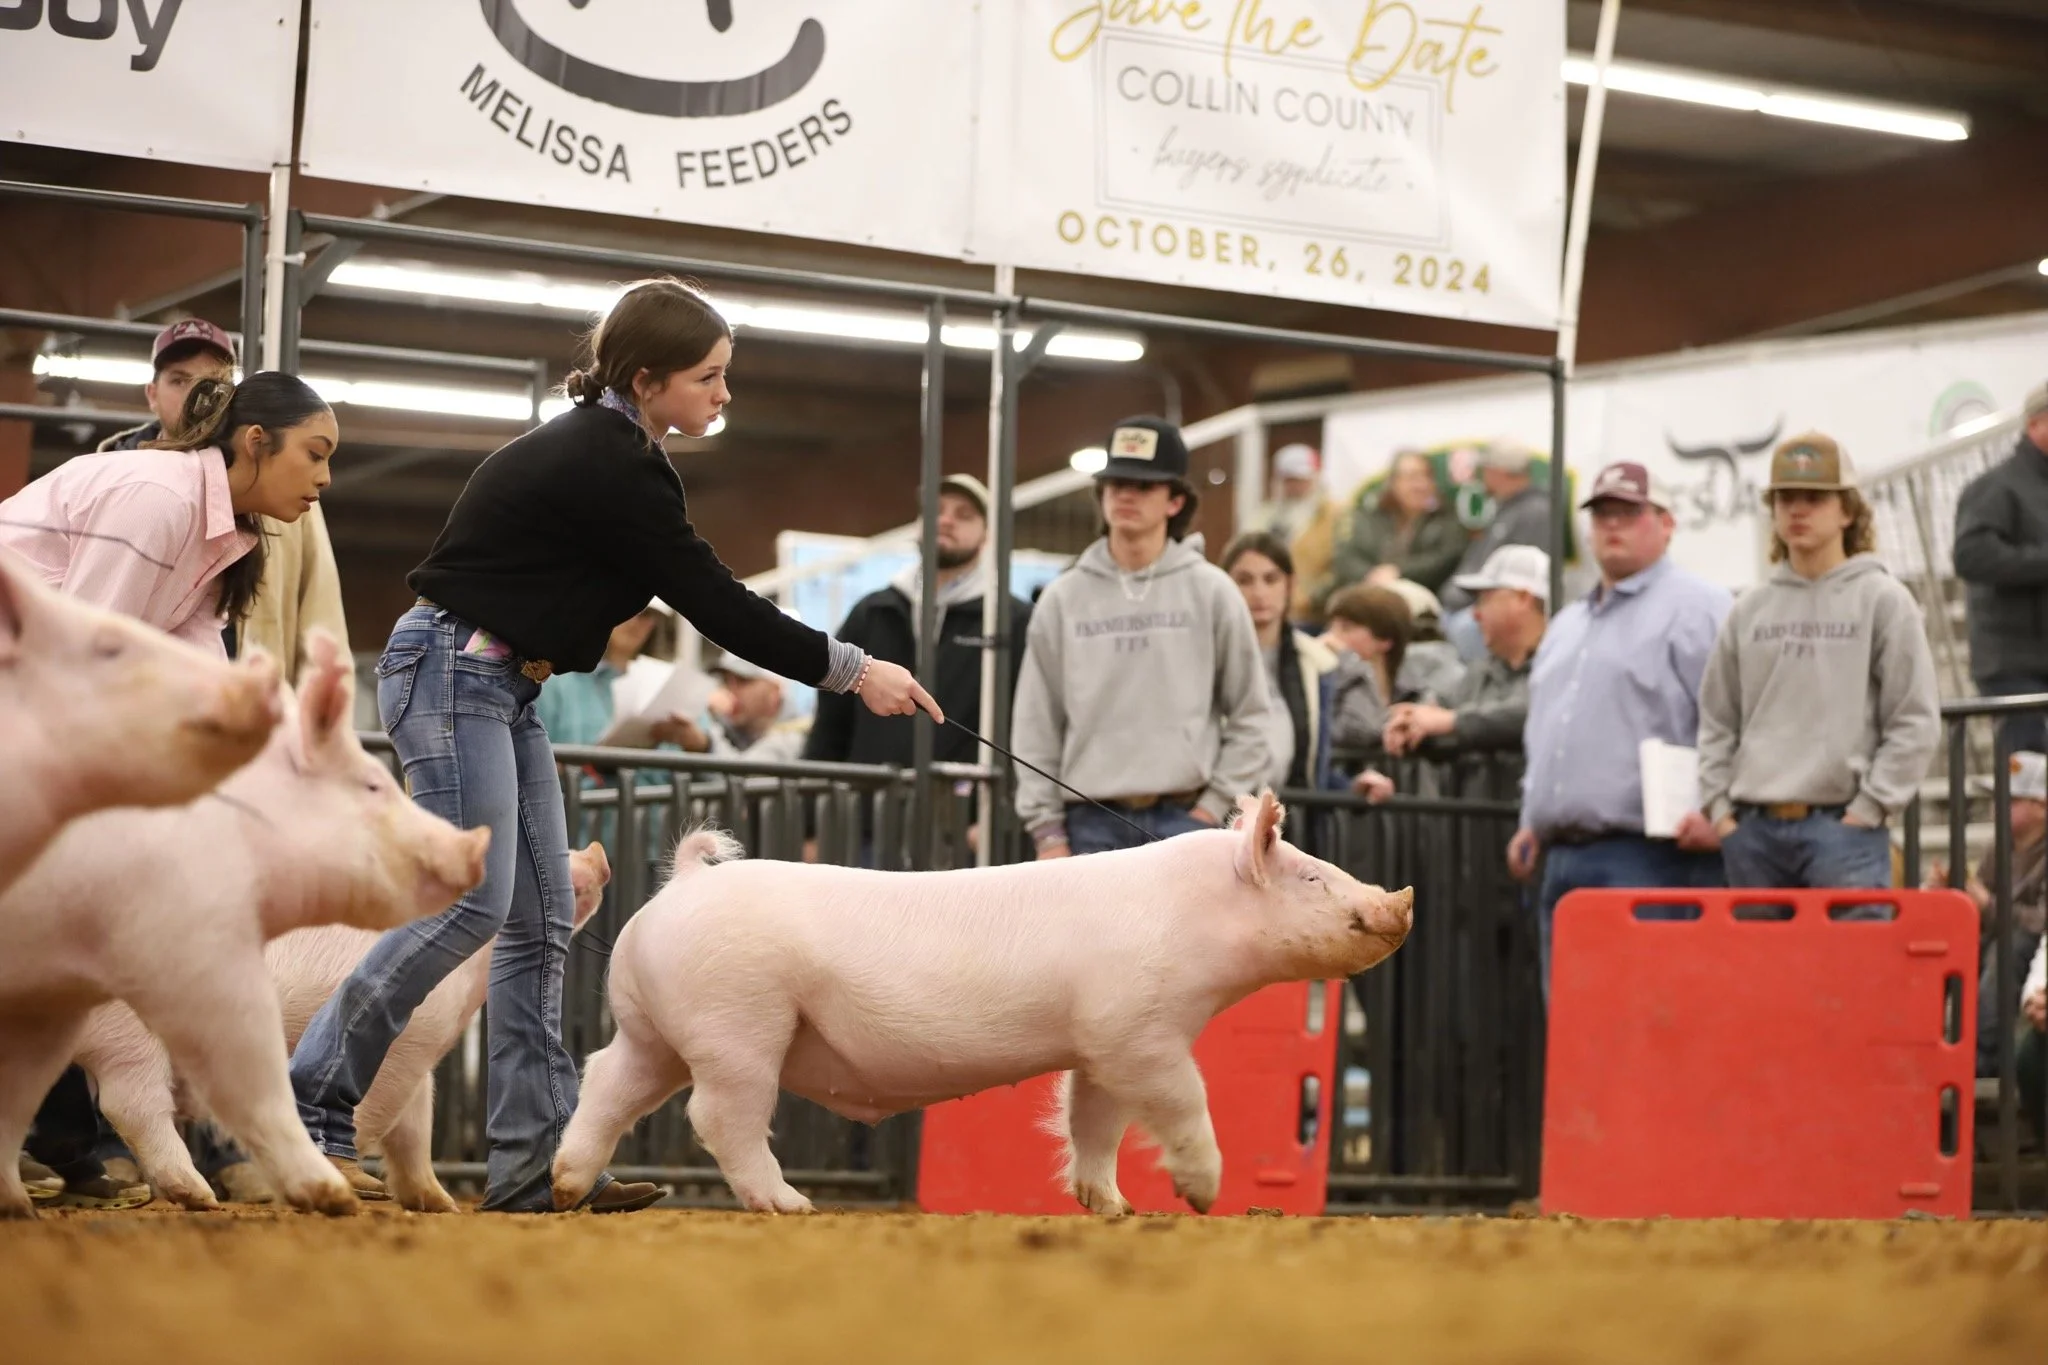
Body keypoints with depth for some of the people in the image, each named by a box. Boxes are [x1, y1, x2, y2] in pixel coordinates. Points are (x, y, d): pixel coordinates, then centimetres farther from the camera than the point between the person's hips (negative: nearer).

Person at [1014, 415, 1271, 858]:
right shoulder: (1062, 599, 5)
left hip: (1183, 819, -1)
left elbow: (1249, 713, 5)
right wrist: (1046, 828, 0)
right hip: (1093, 823, 1)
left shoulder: (1211, 592, 2)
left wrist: (1215, 804, -3)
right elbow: (1037, 725, 6)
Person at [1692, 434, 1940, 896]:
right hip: (1752, 829, 4)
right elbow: (1717, 722, 15)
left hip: (1843, 827, -4)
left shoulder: (1883, 600, 2)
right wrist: (1718, 808, 4)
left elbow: (1915, 723, -2)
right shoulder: (1749, 610, 12)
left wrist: (1866, 811, -8)